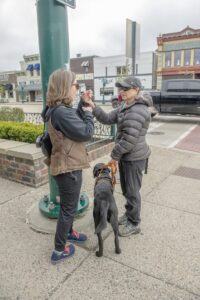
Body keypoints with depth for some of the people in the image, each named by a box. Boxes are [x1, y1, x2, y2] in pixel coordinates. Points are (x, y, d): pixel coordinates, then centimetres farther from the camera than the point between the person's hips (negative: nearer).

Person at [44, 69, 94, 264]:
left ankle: (68, 232, 48)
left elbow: (75, 123, 13)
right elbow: (86, 133, -22)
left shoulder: (58, 110, 7)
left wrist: (83, 106, 6)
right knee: (68, 208, 6)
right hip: (68, 167, -10)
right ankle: (59, 250, 23)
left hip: (66, 165, 10)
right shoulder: (62, 112, -26)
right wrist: (88, 113, -6)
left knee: (68, 205, 26)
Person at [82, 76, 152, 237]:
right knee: (126, 188, 21)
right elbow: (108, 118, 6)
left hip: (134, 157, -9)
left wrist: (114, 155, -17)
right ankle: (129, 214, 42)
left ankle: (134, 224, 24)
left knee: (132, 190, 5)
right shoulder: (124, 106, 9)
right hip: (125, 155, 9)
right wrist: (93, 106, -6)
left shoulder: (138, 110, -22)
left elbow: (129, 139, -26)